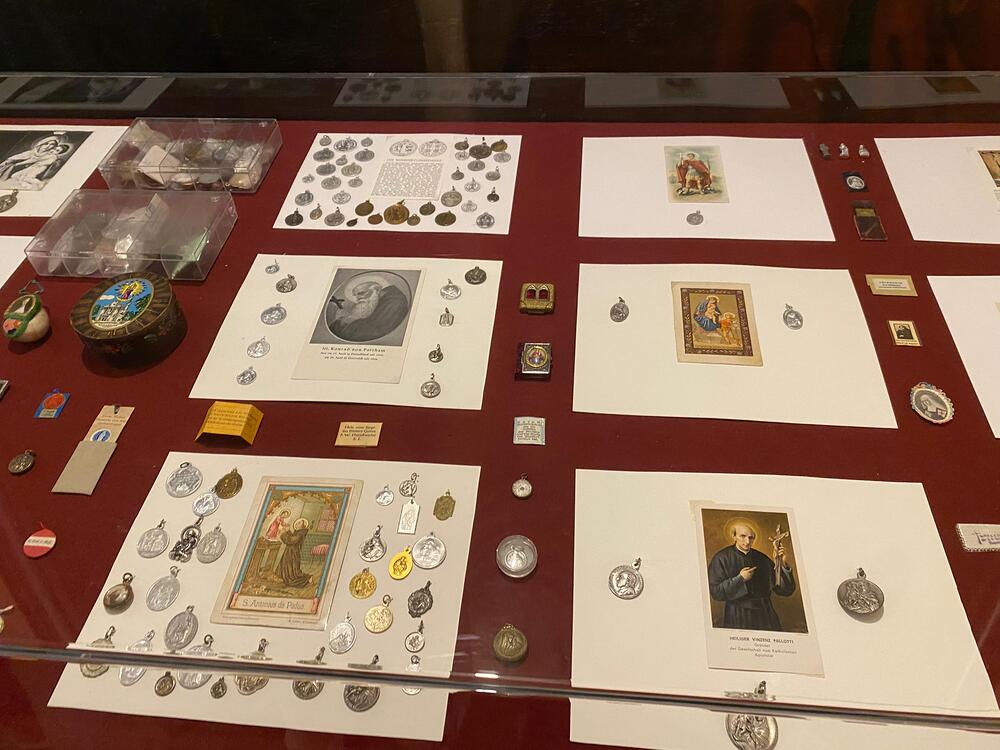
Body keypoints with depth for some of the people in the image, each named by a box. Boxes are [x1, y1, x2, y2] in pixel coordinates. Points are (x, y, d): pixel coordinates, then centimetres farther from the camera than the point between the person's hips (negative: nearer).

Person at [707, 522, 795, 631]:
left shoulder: (762, 559, 6)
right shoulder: (722, 558, -3)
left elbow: (785, 590, 3)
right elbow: (715, 592, -9)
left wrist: (782, 564, -11)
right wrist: (740, 579, -14)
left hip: (765, 614, 3)